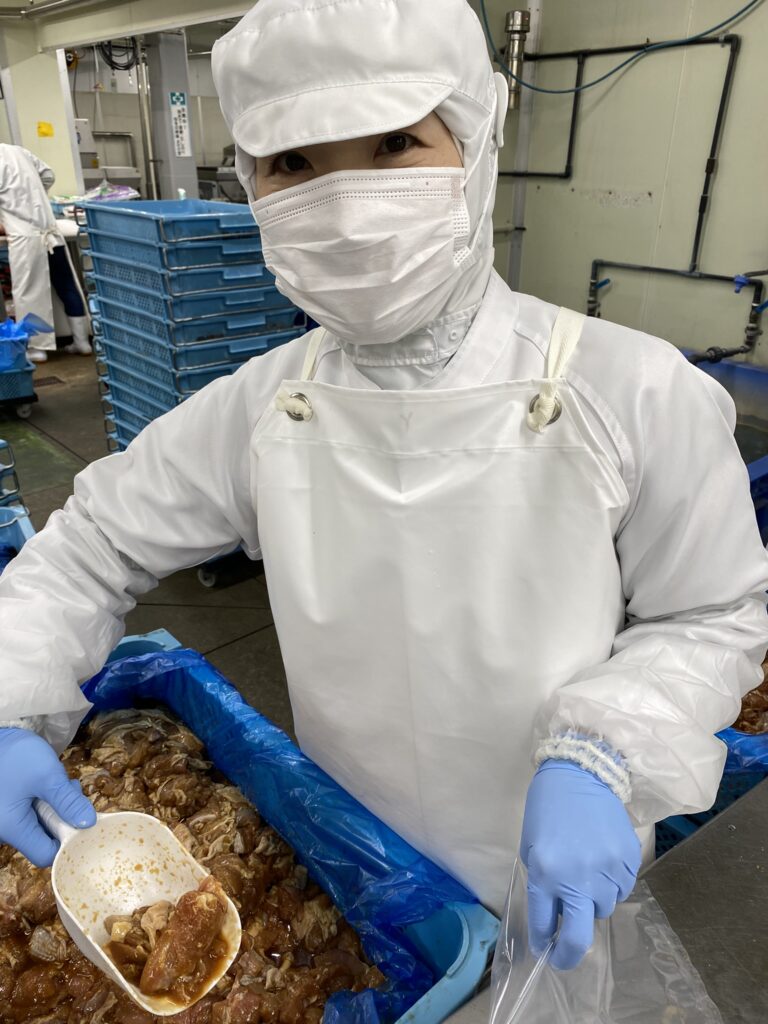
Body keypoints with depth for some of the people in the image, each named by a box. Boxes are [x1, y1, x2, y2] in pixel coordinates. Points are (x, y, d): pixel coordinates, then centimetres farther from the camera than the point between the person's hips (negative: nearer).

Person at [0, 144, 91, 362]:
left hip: (24, 236, -6)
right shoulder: (20, 151, 10)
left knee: (28, 292, 2)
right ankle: (82, 341, 16)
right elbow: (48, 176, 20)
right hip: (51, 230, 7)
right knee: (67, 287, 10)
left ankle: (36, 347, 5)